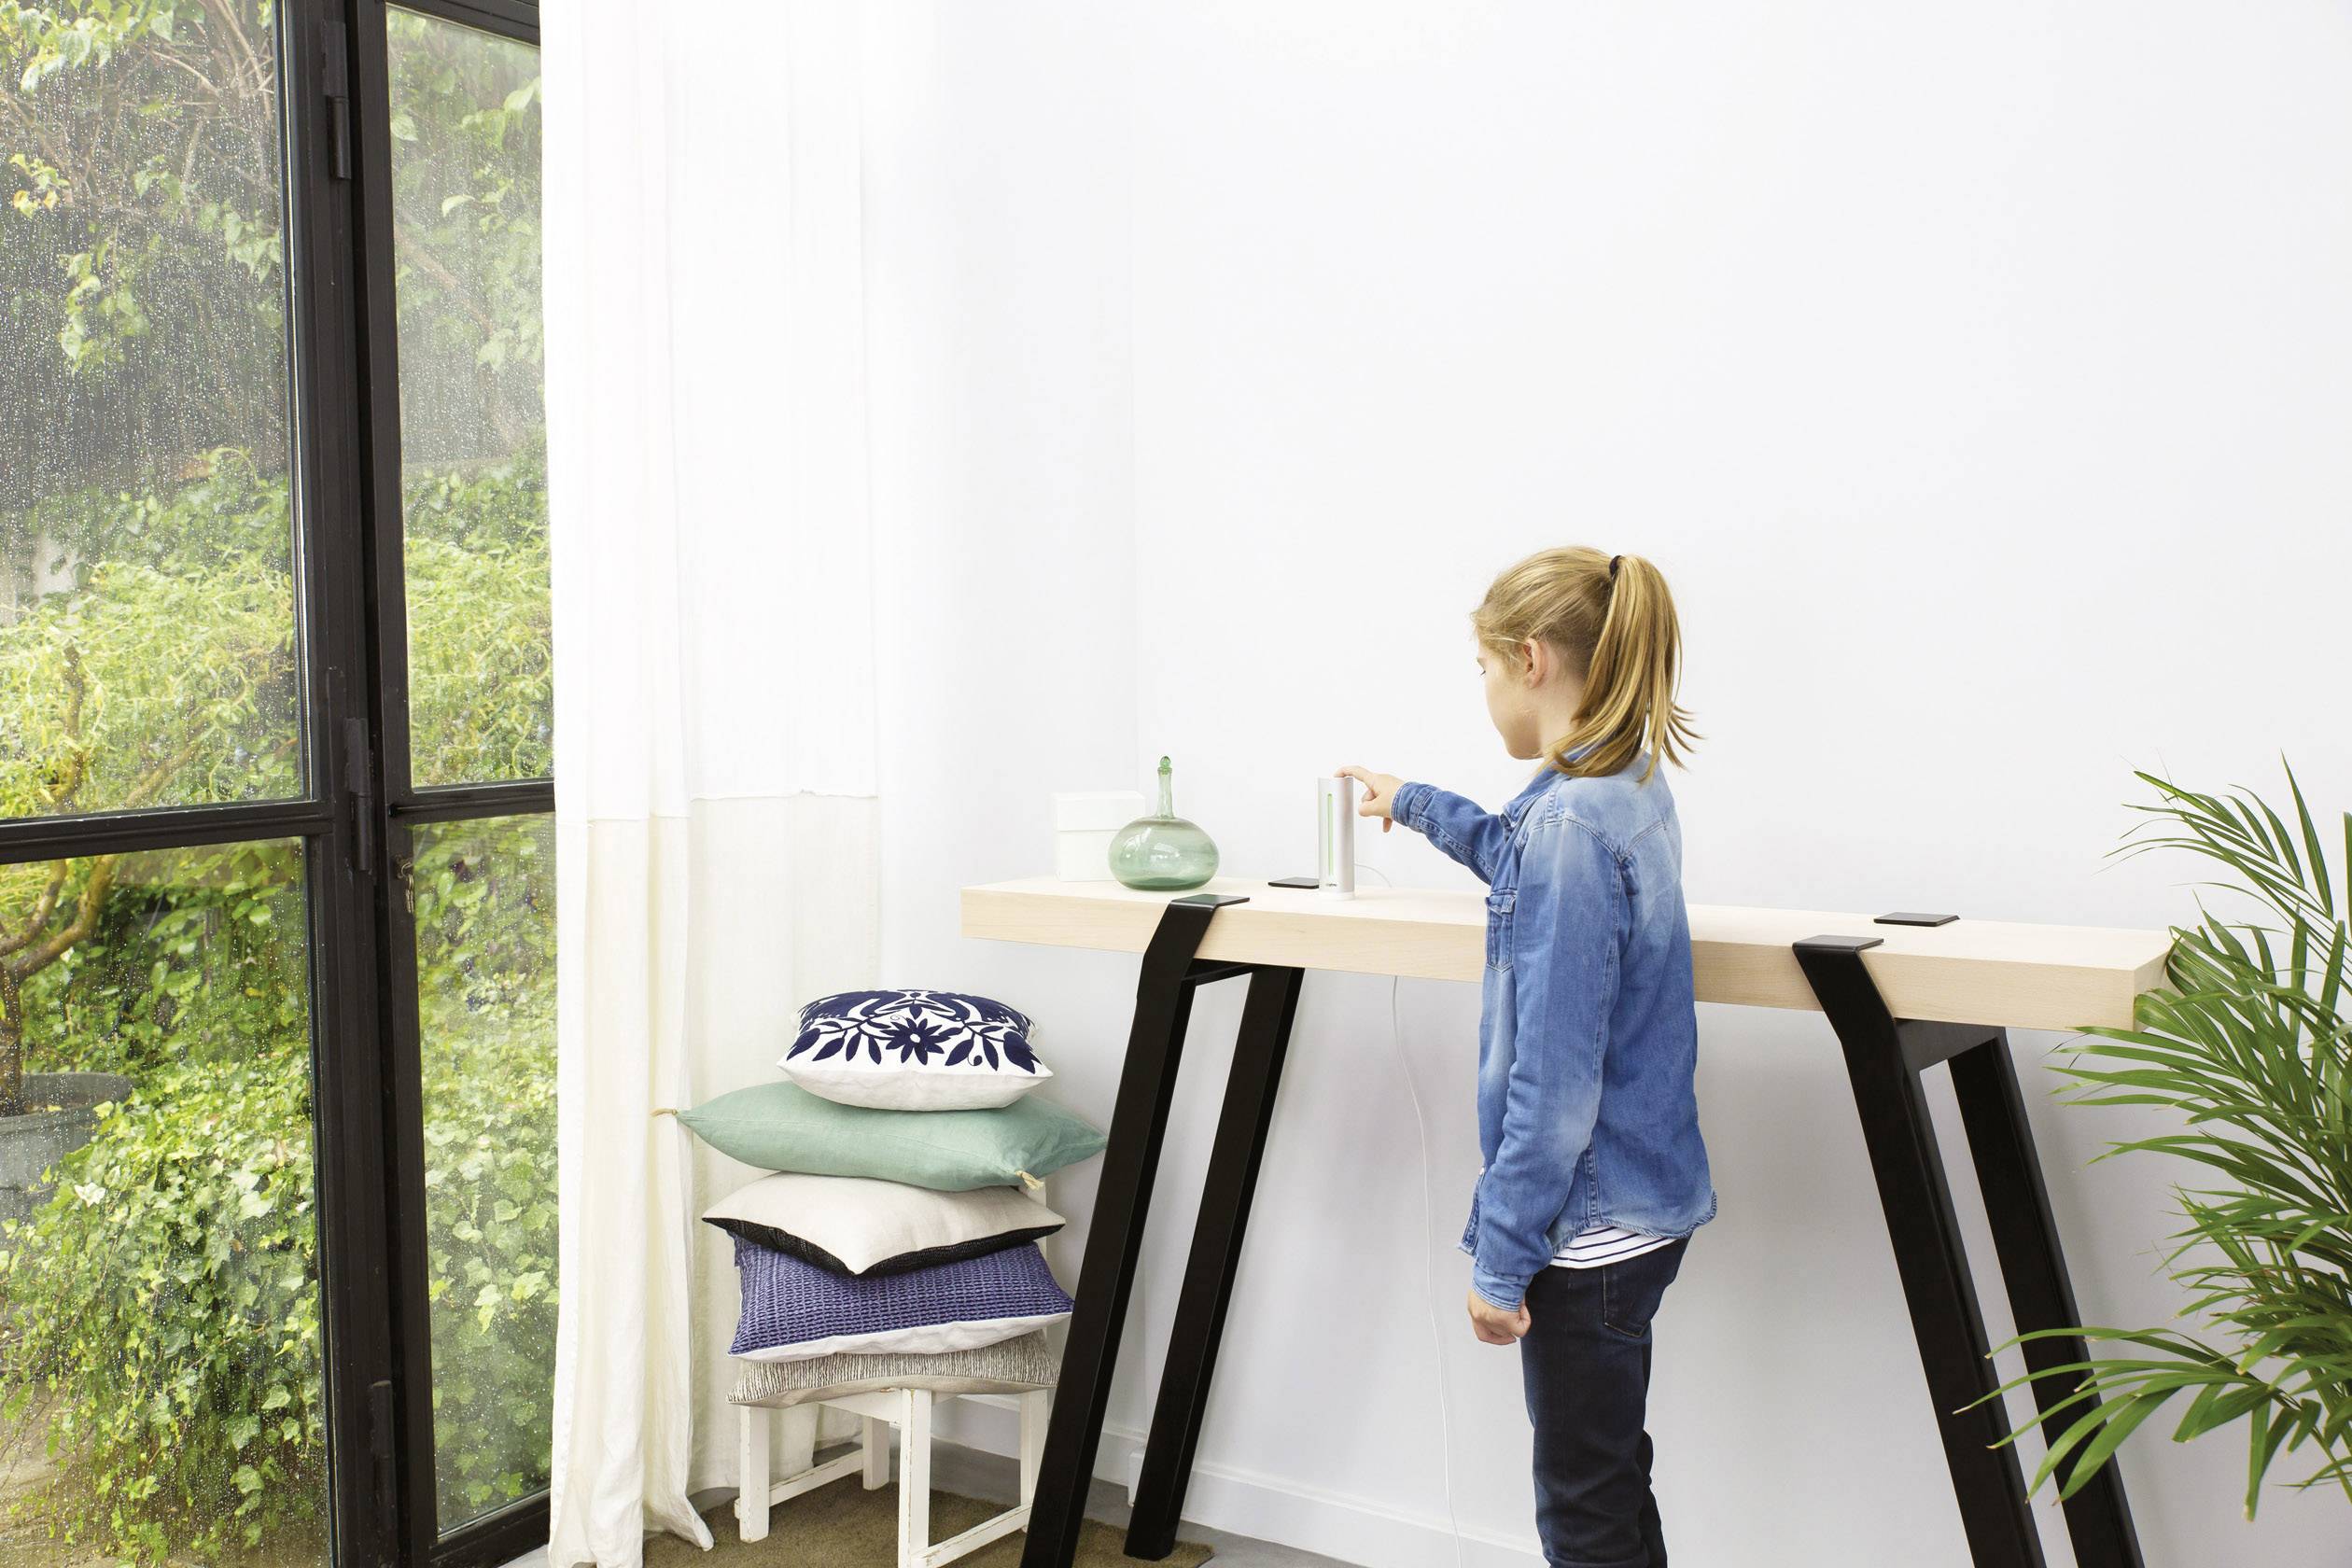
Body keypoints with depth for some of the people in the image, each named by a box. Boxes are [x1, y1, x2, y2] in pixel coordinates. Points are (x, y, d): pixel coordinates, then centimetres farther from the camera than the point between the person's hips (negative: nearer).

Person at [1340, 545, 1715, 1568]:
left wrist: (1501, 1256, -17)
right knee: (1610, 1483, 22)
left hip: (1589, 1223, -10)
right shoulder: (1630, 791, 6)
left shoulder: (1573, 823, -23)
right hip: (1634, 1204, 10)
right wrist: (1417, 805, 44)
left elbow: (1553, 1081, -24)